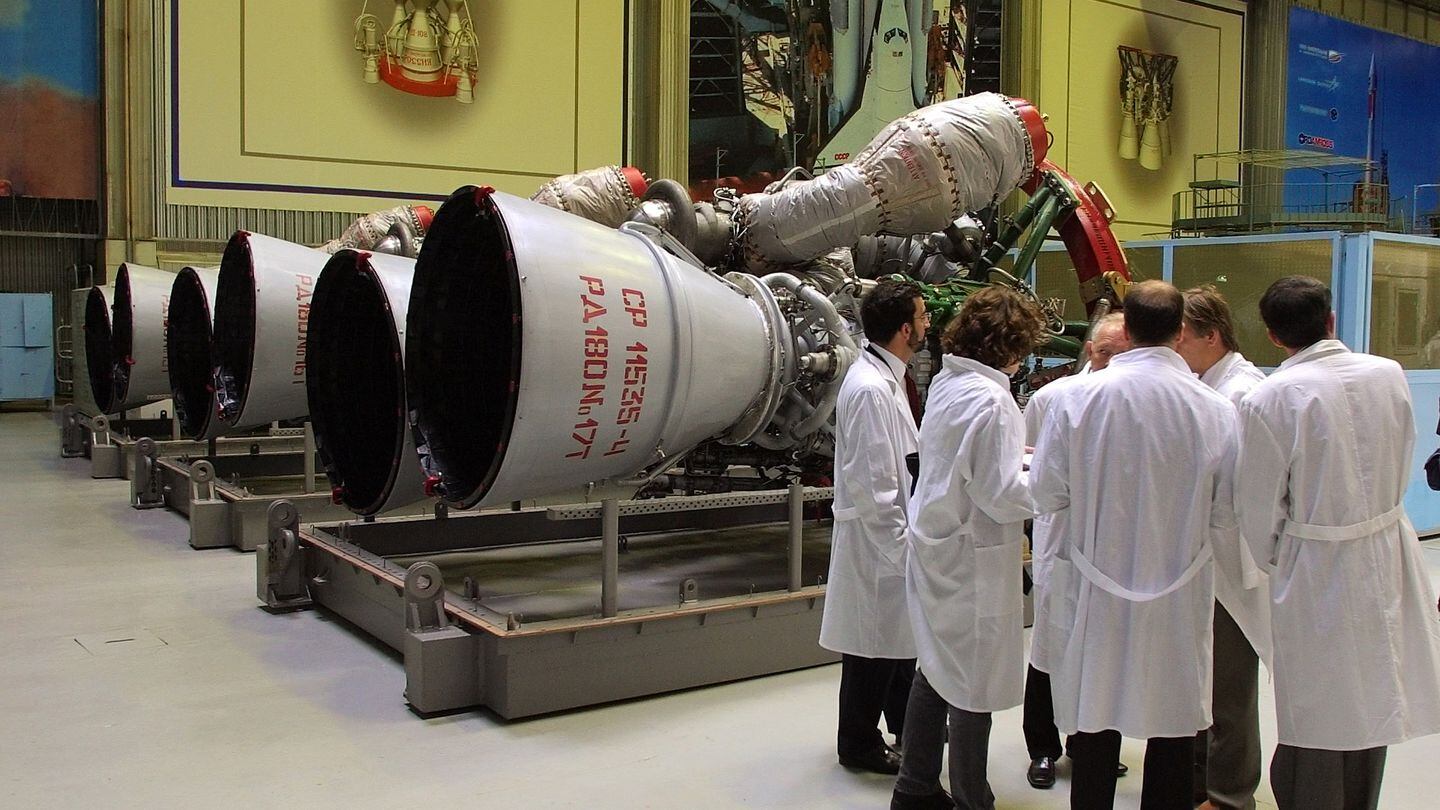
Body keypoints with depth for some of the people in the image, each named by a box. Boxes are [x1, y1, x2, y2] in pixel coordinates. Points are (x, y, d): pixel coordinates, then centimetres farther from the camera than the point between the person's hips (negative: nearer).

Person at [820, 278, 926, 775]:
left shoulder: (888, 379, 9)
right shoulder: (871, 389, -23)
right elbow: (871, 483, -24)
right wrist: (900, 541, -19)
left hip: (895, 534, 10)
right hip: (876, 541, -10)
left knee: (901, 635, 22)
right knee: (874, 644, 4)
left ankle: (905, 722, 40)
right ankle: (859, 744, 21)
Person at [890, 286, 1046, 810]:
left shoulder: (945, 384, 6)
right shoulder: (990, 399, -21)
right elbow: (1003, 496, -21)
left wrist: (1017, 453, 15)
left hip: (934, 550, 9)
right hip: (973, 559, -9)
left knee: (936, 670, 18)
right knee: (975, 684, 5)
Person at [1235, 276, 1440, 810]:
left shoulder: (1268, 400, -18)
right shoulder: (1389, 375, -5)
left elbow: (1258, 506, -10)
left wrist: (1274, 562, 8)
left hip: (1316, 571, -4)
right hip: (1387, 557, 5)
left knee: (1316, 724, 6)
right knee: (1369, 707, 20)